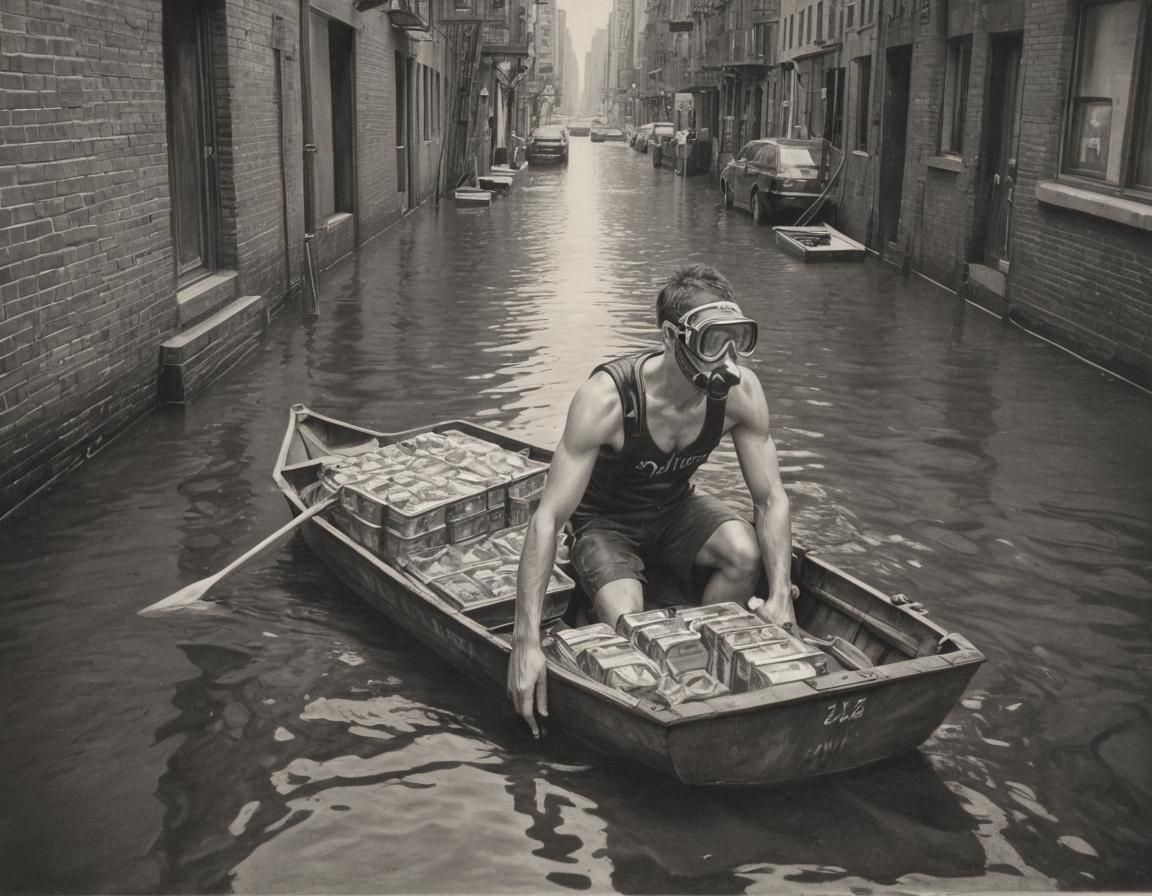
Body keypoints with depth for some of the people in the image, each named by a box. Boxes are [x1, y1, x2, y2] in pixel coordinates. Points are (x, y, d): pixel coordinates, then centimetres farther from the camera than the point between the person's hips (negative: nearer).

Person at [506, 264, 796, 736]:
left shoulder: (740, 391, -22)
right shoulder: (606, 399, -34)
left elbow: (771, 498, -12)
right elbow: (547, 519, -35)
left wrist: (781, 596, -28)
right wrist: (526, 641, -40)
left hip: (676, 509, 4)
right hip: (605, 523, -4)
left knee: (745, 551, -27)